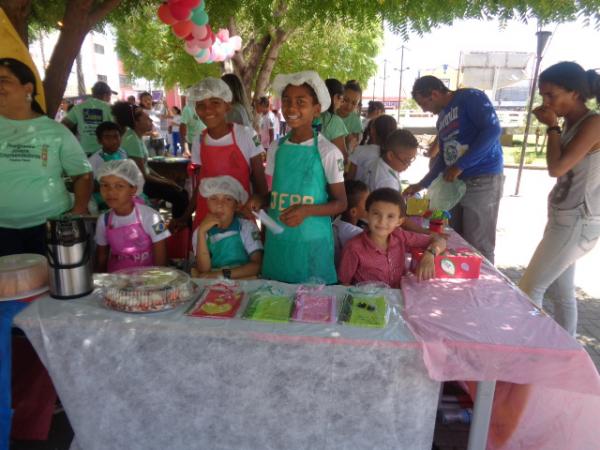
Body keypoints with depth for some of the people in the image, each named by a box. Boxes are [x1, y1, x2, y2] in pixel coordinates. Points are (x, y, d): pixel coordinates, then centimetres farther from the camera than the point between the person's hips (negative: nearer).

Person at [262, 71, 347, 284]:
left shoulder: (328, 152, -9)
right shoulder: (275, 148, 3)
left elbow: (340, 203, -5)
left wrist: (307, 210, -20)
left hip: (312, 242, -4)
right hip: (277, 240, 4)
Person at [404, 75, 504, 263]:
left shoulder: (471, 97, -6)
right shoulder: (442, 119, 17)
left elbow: (493, 130, -20)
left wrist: (460, 166, -20)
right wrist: (421, 185, 18)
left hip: (483, 180, -8)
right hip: (456, 182, 8)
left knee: (478, 246, -3)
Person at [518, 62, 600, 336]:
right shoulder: (572, 124, 10)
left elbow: (556, 168, -22)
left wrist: (552, 127, -14)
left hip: (577, 222, -9)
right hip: (566, 218, 9)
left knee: (530, 288, -4)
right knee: (560, 290, 16)